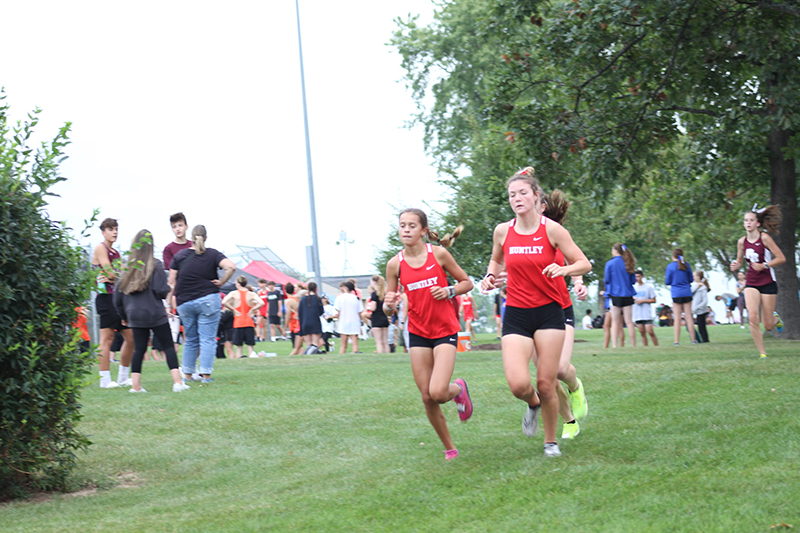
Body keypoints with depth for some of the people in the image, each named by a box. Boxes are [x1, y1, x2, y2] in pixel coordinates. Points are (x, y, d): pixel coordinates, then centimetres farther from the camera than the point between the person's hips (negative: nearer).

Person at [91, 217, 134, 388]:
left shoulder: (115, 252, 21)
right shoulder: (100, 248, -4)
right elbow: (110, 273, -12)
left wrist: (113, 278, -11)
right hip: (106, 297, -8)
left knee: (130, 337, 7)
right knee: (107, 339, -9)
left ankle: (123, 377, 15)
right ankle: (105, 380, -7)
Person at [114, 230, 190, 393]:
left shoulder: (128, 268, 5)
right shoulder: (155, 265, -7)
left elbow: (118, 297, 9)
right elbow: (161, 291, -13)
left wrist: (124, 315, 22)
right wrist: (169, 288, 9)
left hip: (135, 316, 4)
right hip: (156, 315, -4)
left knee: (139, 349, 8)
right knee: (168, 346, 2)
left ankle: (135, 385, 2)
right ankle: (177, 382, -6)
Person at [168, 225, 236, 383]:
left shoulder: (179, 256, 5)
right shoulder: (213, 254, -2)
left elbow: (172, 282, 4)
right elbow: (231, 267, -17)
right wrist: (221, 282, -5)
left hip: (184, 303, 3)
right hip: (208, 301, -3)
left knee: (190, 340, 15)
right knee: (208, 339, -1)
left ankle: (187, 374, 16)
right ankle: (206, 375, -7)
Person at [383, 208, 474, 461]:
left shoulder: (439, 254, -6)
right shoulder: (395, 264, -1)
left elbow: (467, 283, 4)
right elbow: (388, 304, 6)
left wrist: (450, 291, -15)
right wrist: (389, 304, -17)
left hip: (445, 330, -3)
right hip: (418, 333, 3)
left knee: (438, 392, -18)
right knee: (427, 397, 1)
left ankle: (458, 389, 19)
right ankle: (449, 448, 20)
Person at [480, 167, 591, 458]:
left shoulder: (552, 229, -6)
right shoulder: (502, 231, 2)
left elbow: (584, 264, -2)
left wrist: (563, 269, -22)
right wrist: (491, 276, 3)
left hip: (548, 313, -1)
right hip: (516, 314, 2)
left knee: (546, 383, -2)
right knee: (518, 384, -15)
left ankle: (551, 441, 20)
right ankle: (533, 404, 22)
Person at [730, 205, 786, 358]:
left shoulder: (764, 238, -11)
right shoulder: (742, 242, 3)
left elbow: (781, 258, -11)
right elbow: (739, 261, 18)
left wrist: (764, 266, -21)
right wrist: (735, 266, -4)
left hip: (767, 283, -3)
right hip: (751, 284, 3)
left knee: (768, 326, -1)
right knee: (752, 317, -20)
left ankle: (776, 319, 38)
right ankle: (762, 353, -8)